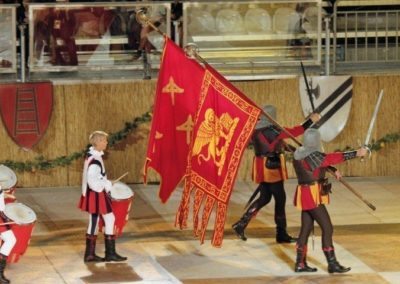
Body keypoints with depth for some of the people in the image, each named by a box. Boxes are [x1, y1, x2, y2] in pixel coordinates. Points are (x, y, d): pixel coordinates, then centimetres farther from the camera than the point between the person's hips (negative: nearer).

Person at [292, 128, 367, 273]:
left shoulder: (300, 153, 8)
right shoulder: (311, 155, -20)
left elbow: (322, 159, 21)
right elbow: (332, 158, -23)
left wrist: (333, 170, 16)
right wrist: (356, 153, -22)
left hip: (305, 195, 10)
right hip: (312, 196, -10)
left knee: (306, 228, 13)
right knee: (327, 228, -5)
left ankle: (300, 264, 16)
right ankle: (332, 264, -3)